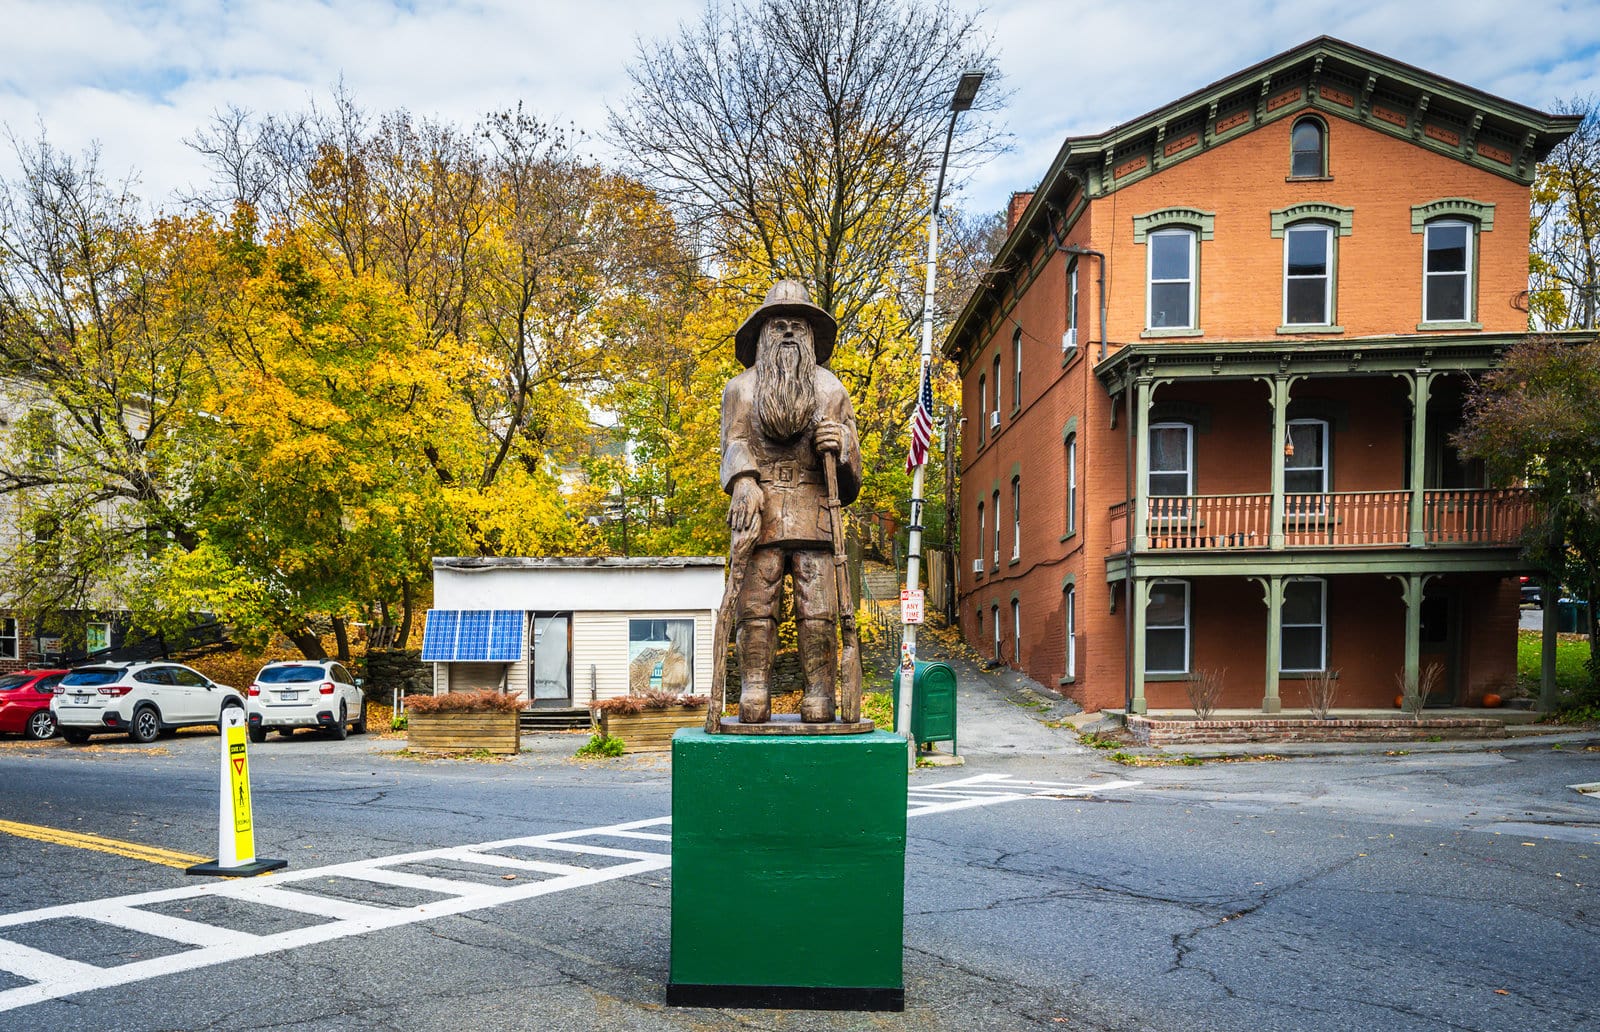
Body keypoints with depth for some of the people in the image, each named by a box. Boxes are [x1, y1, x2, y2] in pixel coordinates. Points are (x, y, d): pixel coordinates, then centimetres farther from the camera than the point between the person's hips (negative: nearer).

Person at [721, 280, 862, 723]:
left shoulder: (830, 388, 20)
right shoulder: (740, 388, 19)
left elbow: (851, 467, 15)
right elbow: (735, 443, 6)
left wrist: (840, 445, -9)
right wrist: (743, 482, -14)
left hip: (815, 515, 0)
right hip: (760, 514, 0)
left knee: (818, 612, -7)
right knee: (755, 608, -7)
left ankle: (819, 702, -4)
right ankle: (753, 702, -4)